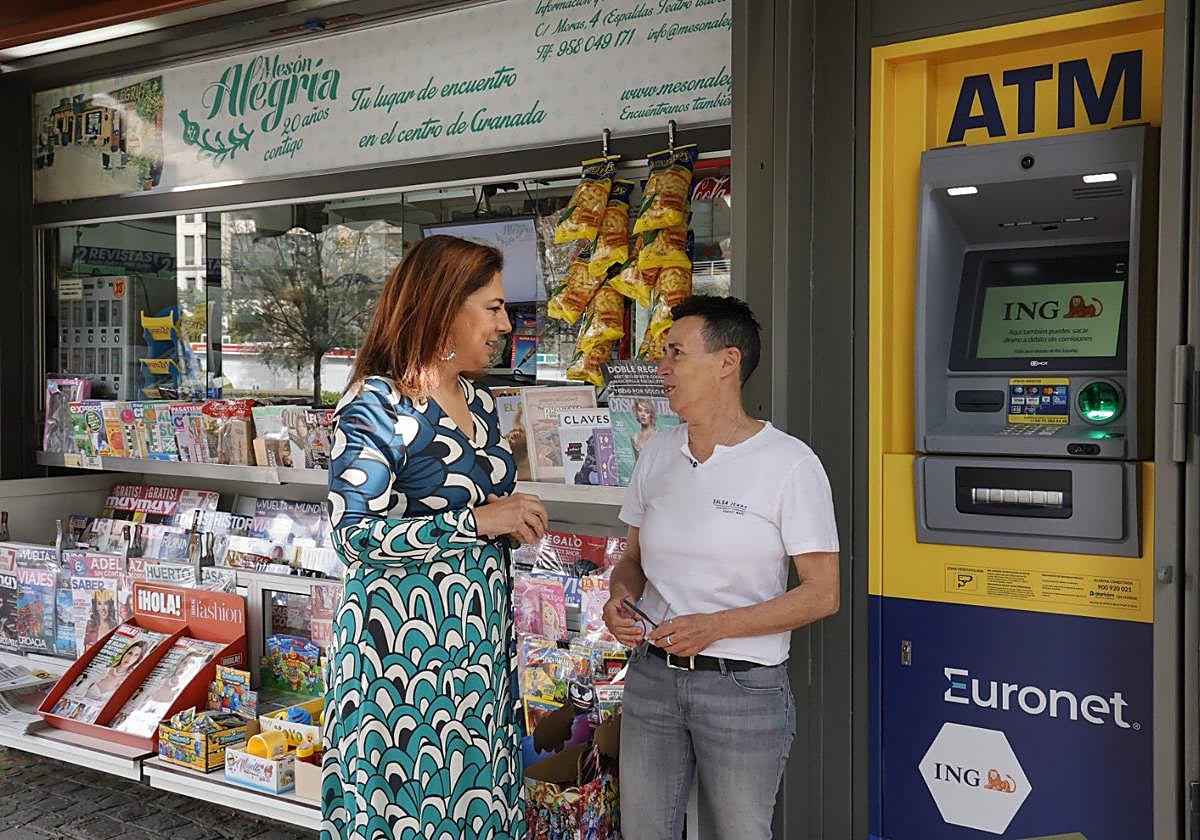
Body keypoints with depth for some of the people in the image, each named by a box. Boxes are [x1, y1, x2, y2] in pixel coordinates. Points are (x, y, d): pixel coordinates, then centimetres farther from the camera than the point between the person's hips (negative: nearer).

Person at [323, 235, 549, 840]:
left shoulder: (479, 403, 10)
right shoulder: (375, 404, -13)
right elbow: (354, 533, -20)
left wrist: (515, 522, 7)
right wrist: (476, 521, -20)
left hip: (479, 633, 7)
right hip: (402, 636, -7)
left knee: (472, 791, 14)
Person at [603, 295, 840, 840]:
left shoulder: (790, 464, -11)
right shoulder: (657, 453, 6)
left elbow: (822, 595, -11)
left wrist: (716, 625, -21)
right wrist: (620, 595, -6)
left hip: (743, 688, -5)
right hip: (651, 674, 5)